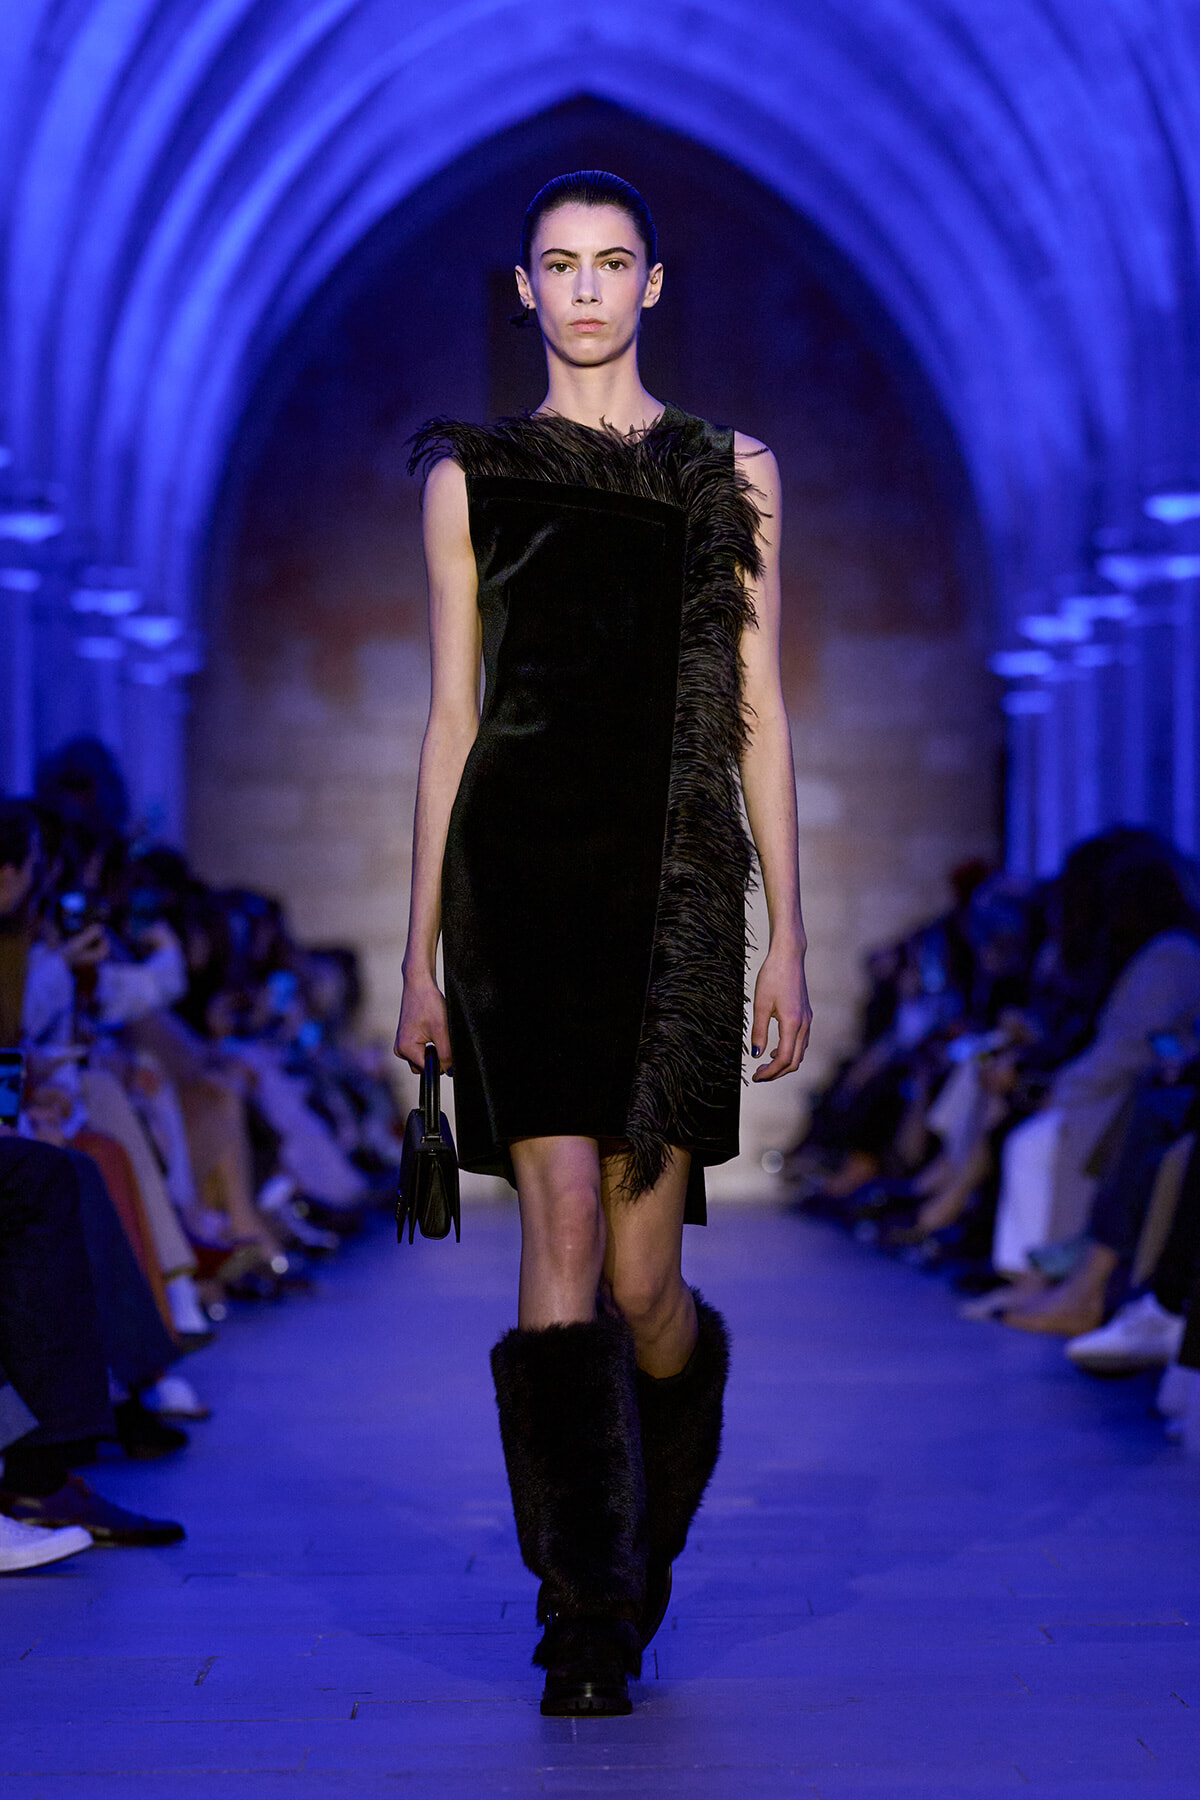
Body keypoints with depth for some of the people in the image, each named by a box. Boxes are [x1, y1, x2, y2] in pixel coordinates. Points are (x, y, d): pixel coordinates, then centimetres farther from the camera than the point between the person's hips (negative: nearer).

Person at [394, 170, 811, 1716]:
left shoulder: (732, 475, 11)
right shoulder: (473, 477, 11)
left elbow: (760, 717, 8)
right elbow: (452, 719, 10)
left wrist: (788, 940, 2)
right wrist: (421, 952, 6)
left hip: (676, 885, 0)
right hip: (523, 876, 0)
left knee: (641, 1276, -2)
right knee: (563, 1227, -13)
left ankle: (652, 1520, 29)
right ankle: (587, 1616, -4)